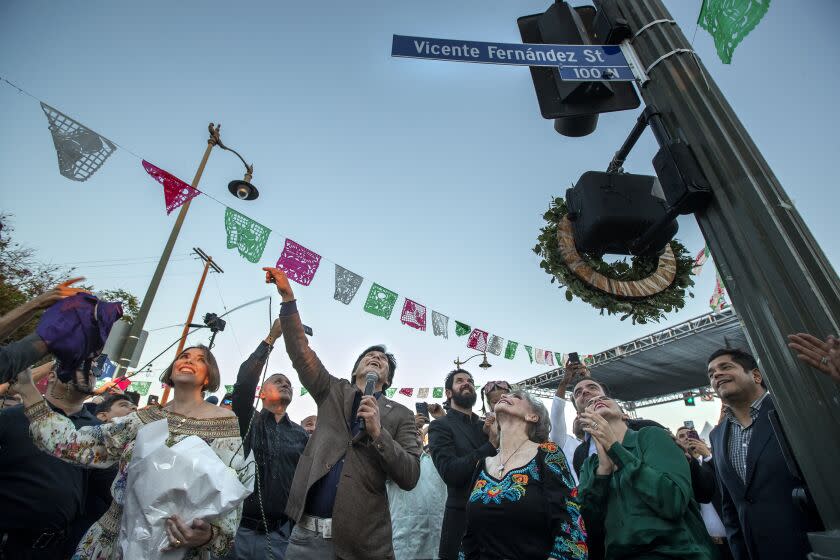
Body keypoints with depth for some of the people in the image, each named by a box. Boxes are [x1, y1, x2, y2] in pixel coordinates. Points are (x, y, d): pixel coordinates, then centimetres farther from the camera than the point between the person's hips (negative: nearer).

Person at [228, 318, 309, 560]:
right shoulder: (248, 420, 0)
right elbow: (244, 381, -17)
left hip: (281, 533, 2)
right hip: (240, 529, -2)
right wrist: (271, 337, -20)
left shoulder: (301, 435, 7)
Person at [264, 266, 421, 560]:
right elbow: (301, 353, 0)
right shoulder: (333, 392, 9)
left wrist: (378, 432, -18)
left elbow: (409, 477, -5)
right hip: (307, 532, 2)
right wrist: (287, 296, -6)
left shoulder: (400, 415, 3)